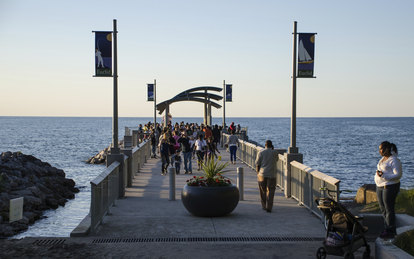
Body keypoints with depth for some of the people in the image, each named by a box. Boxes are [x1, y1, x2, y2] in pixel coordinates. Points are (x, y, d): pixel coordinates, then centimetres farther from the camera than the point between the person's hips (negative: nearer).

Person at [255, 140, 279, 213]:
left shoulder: (261, 153, -1)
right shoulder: (274, 152, -1)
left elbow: (257, 164, -2)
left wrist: (258, 173, 10)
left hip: (262, 174, 1)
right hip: (271, 174, -1)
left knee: (263, 191, 14)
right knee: (270, 191, 1)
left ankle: (264, 206, 23)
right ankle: (269, 207, -10)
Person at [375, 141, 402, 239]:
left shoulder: (394, 160, -14)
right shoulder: (383, 159, 13)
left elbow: (398, 175, -19)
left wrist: (383, 176, -26)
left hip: (390, 186, -9)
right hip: (380, 186, 9)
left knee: (389, 209, -5)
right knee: (383, 208, 13)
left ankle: (390, 231, 1)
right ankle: (388, 228, 23)